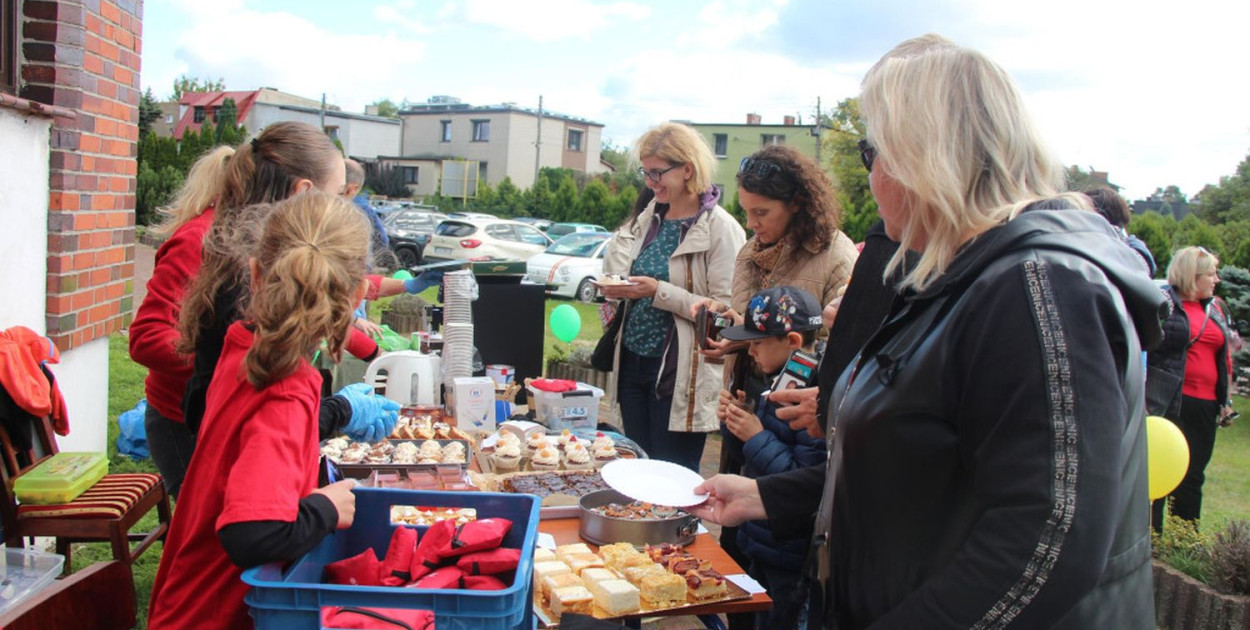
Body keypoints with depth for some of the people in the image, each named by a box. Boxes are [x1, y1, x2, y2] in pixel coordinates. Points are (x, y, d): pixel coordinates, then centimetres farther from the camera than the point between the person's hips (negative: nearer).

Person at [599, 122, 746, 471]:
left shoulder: (720, 229, -12)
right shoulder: (650, 216, 9)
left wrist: (658, 291, -22)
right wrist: (617, 288, 1)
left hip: (679, 374, -7)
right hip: (633, 361, 7)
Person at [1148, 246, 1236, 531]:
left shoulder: (1215, 311, 15)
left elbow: (1225, 359, 20)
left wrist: (1226, 401, 17)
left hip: (1205, 406, 7)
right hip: (1169, 403, -7)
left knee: (1193, 477, 13)